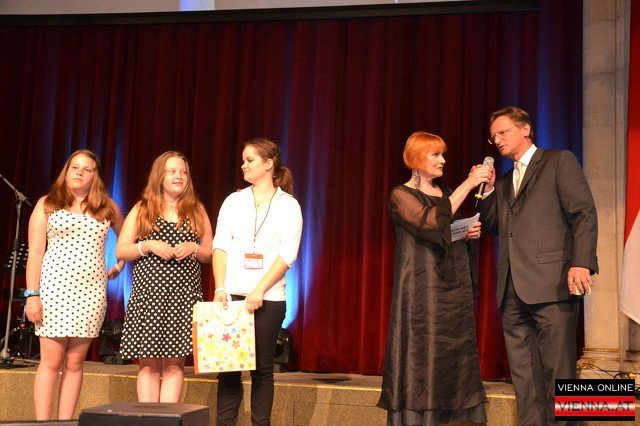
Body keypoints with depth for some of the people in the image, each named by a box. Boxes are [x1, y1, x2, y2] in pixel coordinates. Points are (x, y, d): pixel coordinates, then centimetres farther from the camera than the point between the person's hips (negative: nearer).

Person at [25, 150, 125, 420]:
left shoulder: (107, 207, 11)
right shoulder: (47, 204, 5)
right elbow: (35, 252, -1)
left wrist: (120, 265, 14)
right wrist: (32, 294, -8)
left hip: (91, 292, 2)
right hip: (54, 289, -2)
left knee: (75, 362, 4)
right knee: (51, 361, -3)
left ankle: (65, 422, 9)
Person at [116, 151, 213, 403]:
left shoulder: (197, 211, 11)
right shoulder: (141, 209, 8)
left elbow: (210, 254, 14)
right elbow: (120, 251, 5)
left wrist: (193, 248, -7)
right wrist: (148, 245, -11)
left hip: (183, 296, 1)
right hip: (148, 294, -1)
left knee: (174, 363, 1)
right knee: (148, 364, 1)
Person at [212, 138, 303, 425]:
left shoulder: (288, 205, 4)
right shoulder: (234, 201, 12)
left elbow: (288, 254, -5)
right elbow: (220, 246, 5)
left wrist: (259, 290, -14)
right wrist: (220, 288, -8)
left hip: (268, 298, -2)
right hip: (231, 295, 2)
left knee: (262, 367, 2)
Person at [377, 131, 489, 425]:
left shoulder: (445, 193, 16)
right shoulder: (401, 195, -3)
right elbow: (432, 222, -20)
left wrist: (471, 232, 1)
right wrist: (467, 184, -17)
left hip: (455, 287, 6)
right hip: (422, 289, -6)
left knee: (455, 356, 4)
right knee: (421, 358, -7)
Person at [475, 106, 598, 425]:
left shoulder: (560, 161, 5)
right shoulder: (504, 181, 25)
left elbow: (584, 214, -5)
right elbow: (494, 226, 21)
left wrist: (581, 263, -17)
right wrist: (487, 189, 9)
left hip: (551, 284, -7)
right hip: (512, 290, 7)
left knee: (557, 371, -5)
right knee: (524, 375, 7)